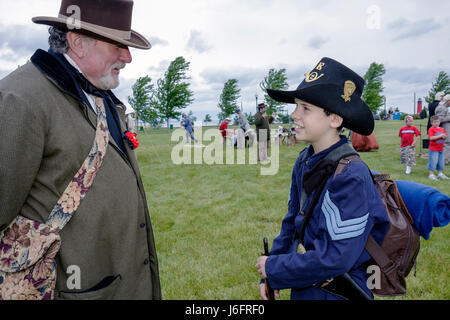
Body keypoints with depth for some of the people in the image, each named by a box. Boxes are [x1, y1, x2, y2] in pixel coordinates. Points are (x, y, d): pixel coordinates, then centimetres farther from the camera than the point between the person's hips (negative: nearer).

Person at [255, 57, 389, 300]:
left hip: (335, 293, -6)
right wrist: (269, 277, 3)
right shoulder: (305, 161, -3)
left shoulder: (350, 177, -26)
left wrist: (273, 268, -16)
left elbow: (333, 259, -27)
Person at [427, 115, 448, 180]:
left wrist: (444, 136, -8)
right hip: (433, 150, -7)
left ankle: (440, 174, 25)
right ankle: (431, 174, 4)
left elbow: (445, 138, 15)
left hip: (441, 149, 7)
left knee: (441, 162, 14)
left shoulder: (442, 129, 10)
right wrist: (440, 136, -21)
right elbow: (431, 138, -22)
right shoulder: (431, 129, -10)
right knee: (432, 162, -4)